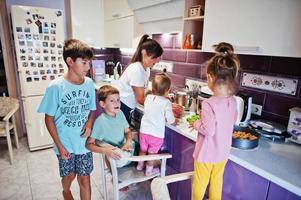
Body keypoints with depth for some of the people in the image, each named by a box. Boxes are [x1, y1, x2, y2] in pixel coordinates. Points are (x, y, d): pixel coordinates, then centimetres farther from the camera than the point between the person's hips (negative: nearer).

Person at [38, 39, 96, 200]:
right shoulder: (56, 87, -18)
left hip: (84, 142, 2)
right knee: (69, 175, 19)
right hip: (65, 143, -2)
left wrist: (89, 123, -14)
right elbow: (49, 119, -9)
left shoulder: (89, 84, -8)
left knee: (84, 179, 10)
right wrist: (59, 146, -10)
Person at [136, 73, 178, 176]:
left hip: (144, 130, 4)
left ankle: (140, 165, 42)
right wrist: (175, 121, 11)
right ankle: (149, 170, 31)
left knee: (143, 149, 24)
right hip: (156, 133, -4)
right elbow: (171, 120, -12)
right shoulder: (166, 102, -18)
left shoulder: (148, 97, -2)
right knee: (152, 152, 15)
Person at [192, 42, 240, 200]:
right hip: (223, 153, 6)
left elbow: (209, 130, -28)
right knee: (217, 181, 25)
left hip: (206, 154, -6)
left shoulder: (209, 104, -29)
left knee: (200, 183, 17)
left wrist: (196, 124, -10)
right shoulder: (232, 101, -7)